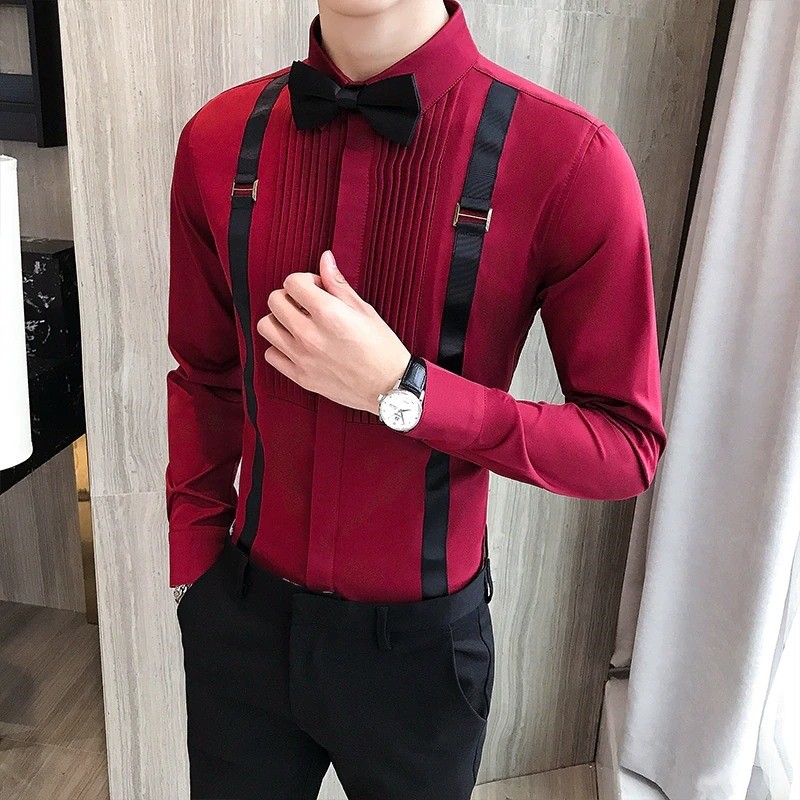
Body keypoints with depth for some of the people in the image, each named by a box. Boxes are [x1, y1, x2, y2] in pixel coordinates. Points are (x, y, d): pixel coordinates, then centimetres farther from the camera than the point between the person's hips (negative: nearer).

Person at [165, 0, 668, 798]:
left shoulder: (568, 160, -19)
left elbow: (627, 448, -14)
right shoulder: (217, 140, -6)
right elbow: (204, 379, 5)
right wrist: (193, 568, 2)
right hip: (242, 616, 3)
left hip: (419, 638, -2)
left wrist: (401, 390, -25)